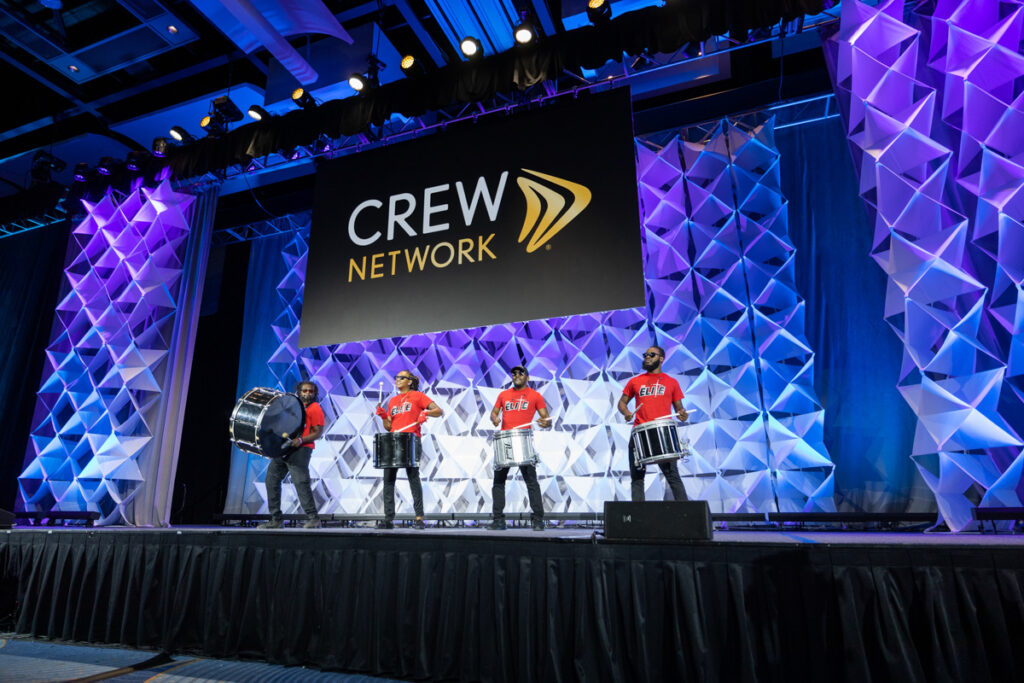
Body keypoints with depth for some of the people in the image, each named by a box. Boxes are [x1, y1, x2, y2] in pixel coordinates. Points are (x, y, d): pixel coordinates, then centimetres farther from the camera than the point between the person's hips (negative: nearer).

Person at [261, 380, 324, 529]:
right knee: (271, 479, 5)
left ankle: (313, 518, -7)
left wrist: (300, 440, -20)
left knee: (300, 482, -15)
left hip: (300, 450, -8)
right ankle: (276, 519, 13)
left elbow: (318, 433, -7)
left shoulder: (315, 408, 0)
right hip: (282, 448, 8)